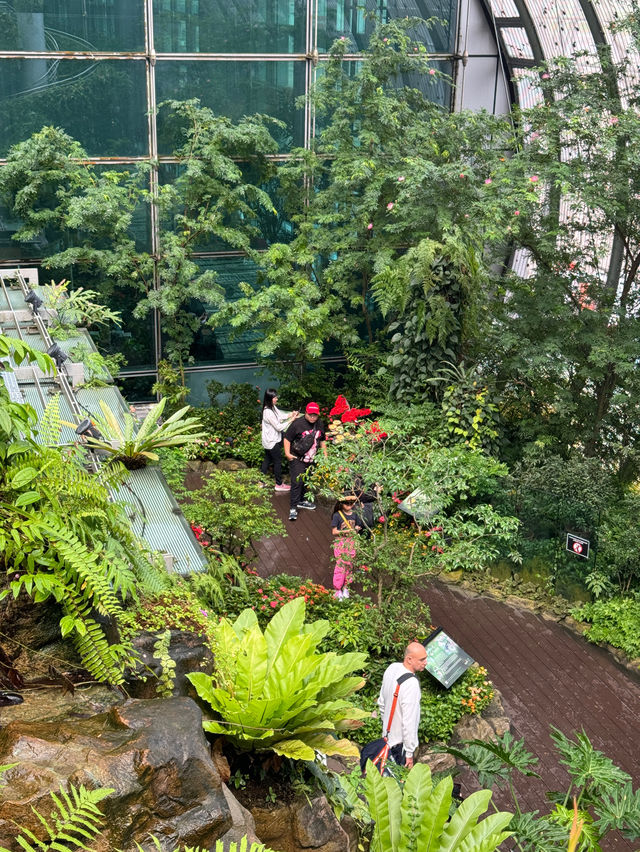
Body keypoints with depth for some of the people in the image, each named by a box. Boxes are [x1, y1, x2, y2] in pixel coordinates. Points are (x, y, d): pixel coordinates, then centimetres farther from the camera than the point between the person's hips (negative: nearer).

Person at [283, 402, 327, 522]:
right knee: (297, 482, -12)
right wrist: (287, 453, -16)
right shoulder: (298, 423, -16)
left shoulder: (320, 424, 4)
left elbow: (322, 440, 19)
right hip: (297, 459, -6)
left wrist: (325, 453, 17)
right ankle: (293, 508, -8)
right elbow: (287, 438, -9)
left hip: (312, 459, 6)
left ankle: (301, 501, 38)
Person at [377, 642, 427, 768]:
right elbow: (409, 722, -27)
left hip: (387, 734, 7)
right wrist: (409, 753, -17)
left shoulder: (392, 668, -8)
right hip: (400, 742, -7)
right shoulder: (411, 685, -32)